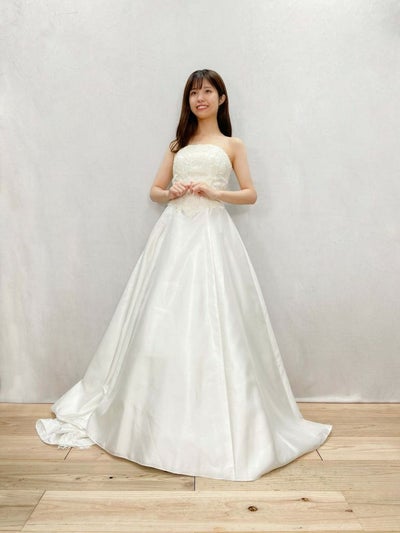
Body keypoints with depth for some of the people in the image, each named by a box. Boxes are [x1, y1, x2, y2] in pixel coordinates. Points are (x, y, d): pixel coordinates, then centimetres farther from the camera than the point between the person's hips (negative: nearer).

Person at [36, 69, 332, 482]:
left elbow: (251, 194, 7)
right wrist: (171, 193, -4)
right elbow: (155, 190, 18)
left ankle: (217, 419, 8)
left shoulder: (232, 145, 14)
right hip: (174, 232, 3)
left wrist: (214, 191, -8)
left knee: (211, 321, -6)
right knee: (164, 320, -1)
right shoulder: (178, 144, 21)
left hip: (212, 232, -2)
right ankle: (163, 414, 14)